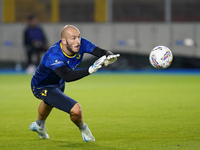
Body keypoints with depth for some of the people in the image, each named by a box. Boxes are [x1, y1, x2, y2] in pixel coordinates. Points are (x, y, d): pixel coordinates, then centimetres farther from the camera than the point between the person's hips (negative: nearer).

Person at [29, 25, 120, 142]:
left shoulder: (81, 44, -25)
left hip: (58, 83, 8)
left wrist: (110, 56, -56)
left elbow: (102, 53, -31)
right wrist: (90, 70, -70)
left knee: (49, 102, 38)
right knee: (75, 110, -23)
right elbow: (67, 76, -59)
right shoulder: (53, 56, -43)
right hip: (42, 87, -8)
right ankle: (83, 129, 12)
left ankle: (39, 125, 71)